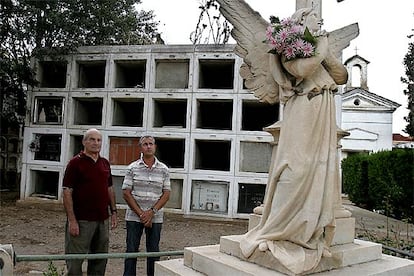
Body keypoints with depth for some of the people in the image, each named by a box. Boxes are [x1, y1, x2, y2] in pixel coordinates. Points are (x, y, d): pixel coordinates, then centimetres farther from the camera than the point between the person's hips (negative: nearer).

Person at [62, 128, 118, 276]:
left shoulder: (105, 163, 11)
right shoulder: (76, 162, -8)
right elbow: (67, 193, -11)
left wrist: (113, 212, 10)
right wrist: (72, 220, -16)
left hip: (103, 219, 6)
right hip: (81, 220, -6)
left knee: (100, 260, 15)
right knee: (75, 261, 4)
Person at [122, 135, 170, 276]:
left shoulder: (164, 169, 3)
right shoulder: (132, 168, -1)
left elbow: (166, 193, 1)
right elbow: (126, 193, -4)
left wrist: (152, 212, -10)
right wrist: (141, 213, -10)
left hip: (155, 217, 1)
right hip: (134, 216, -1)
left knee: (153, 251, 9)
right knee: (131, 251, 7)